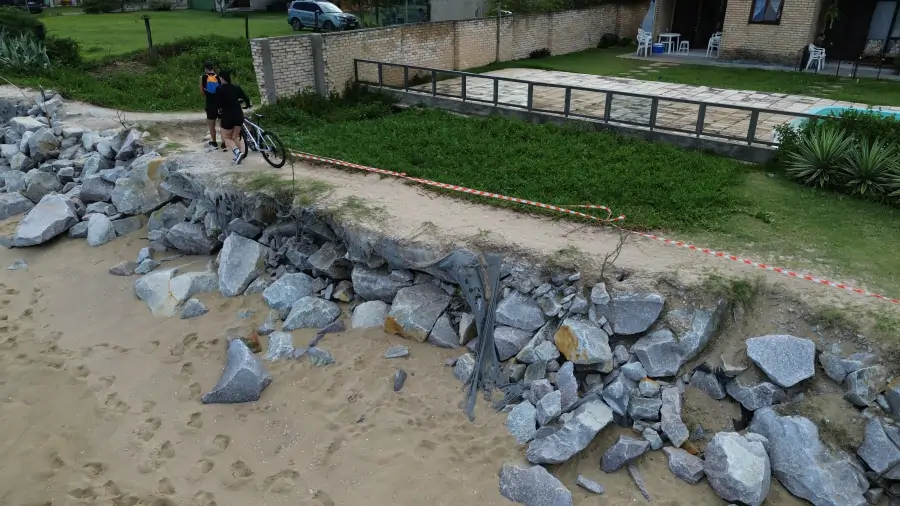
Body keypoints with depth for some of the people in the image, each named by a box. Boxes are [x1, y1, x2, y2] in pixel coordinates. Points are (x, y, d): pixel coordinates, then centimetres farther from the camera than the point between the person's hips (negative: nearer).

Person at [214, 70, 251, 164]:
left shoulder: (220, 89, -10)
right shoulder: (236, 87, 3)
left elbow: (217, 104, -13)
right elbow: (246, 98, 5)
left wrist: (221, 107, 10)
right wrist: (247, 105, 26)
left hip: (227, 116, -5)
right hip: (239, 115, 5)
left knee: (226, 138, 8)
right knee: (235, 137, 17)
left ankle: (238, 153, -14)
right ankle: (238, 155, 11)